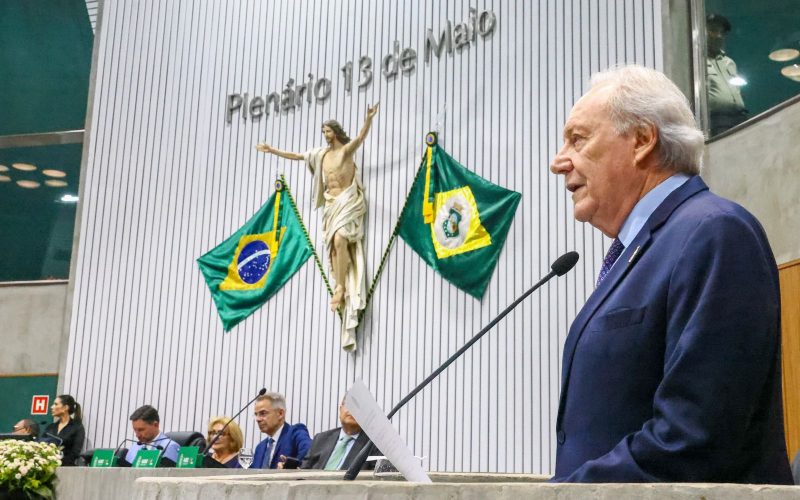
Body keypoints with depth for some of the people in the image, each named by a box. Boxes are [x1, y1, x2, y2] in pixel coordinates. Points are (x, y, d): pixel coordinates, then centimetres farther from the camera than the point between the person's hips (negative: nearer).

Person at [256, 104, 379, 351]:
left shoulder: (347, 149, -1)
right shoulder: (321, 153, 17)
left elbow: (361, 136, -21)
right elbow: (296, 155, 25)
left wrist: (369, 118, -39)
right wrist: (272, 150, 27)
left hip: (348, 200, -6)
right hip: (331, 203, 6)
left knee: (340, 238, -25)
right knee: (333, 244, -6)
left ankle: (341, 287, -22)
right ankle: (339, 288, -12)